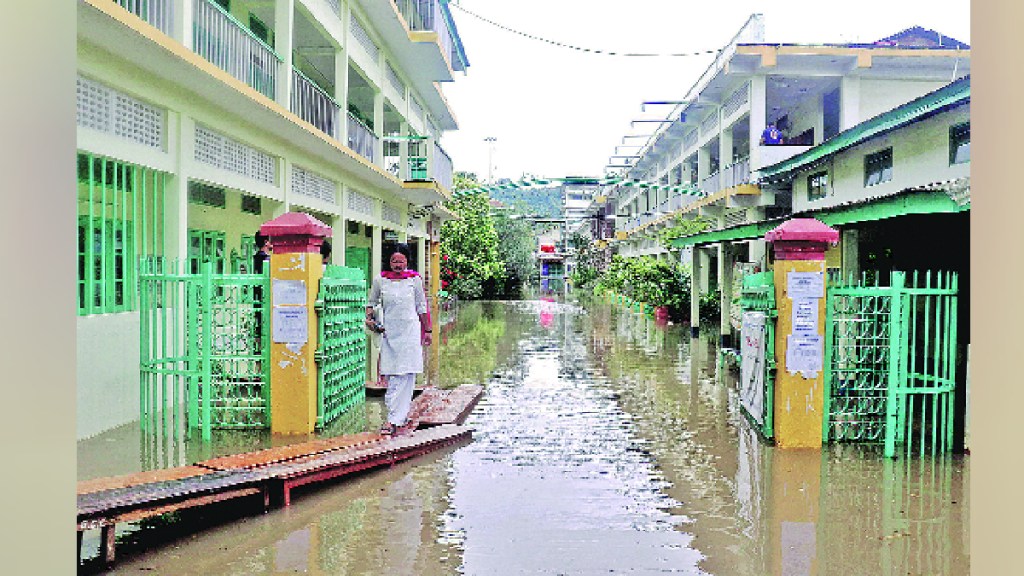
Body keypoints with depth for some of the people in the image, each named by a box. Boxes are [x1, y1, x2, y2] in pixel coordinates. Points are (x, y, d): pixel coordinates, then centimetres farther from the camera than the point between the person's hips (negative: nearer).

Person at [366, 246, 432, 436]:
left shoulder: (414, 279, 2)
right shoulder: (380, 280, 4)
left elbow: (422, 306, 10)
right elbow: (371, 302, 18)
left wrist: (427, 330, 13)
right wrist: (369, 317, 0)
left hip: (410, 330, -2)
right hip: (388, 331, 2)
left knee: (405, 375, -9)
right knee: (390, 375, 2)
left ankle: (394, 420, -11)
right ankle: (402, 415, 15)